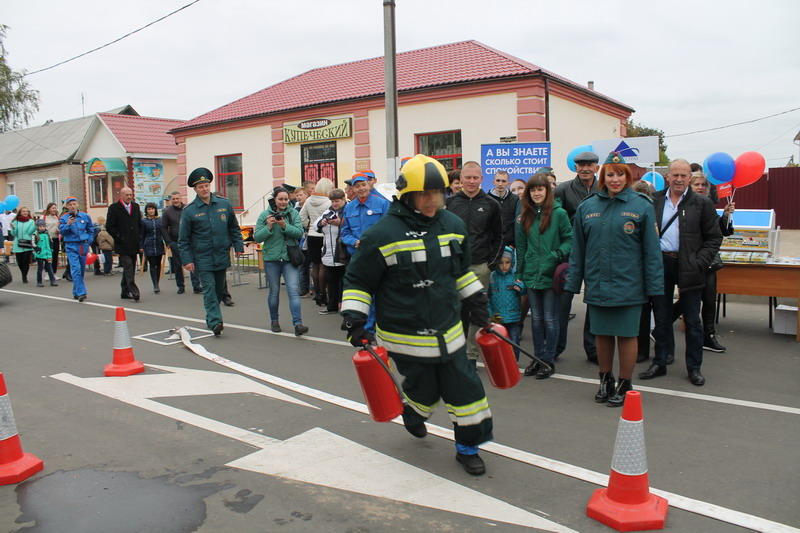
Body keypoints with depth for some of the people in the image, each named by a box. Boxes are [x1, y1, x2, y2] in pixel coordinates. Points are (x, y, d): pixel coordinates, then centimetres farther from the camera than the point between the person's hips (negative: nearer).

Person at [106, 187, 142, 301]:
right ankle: (134, 291, -19)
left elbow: (140, 224, 20)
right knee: (128, 267, -14)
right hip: (122, 245, -6)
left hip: (133, 245, 6)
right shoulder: (114, 208, -3)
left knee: (129, 269, 10)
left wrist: (139, 239, 10)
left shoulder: (136, 206, 14)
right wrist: (119, 238, -10)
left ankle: (125, 292, 19)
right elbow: (109, 227, -5)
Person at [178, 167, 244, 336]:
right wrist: (187, 259, -7)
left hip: (222, 256, 3)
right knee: (209, 288, -12)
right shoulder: (189, 211, -5)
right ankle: (214, 321, -15)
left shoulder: (224, 204, 3)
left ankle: (212, 317, 29)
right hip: (202, 259, -3)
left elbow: (234, 228, 12)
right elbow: (183, 239, -1)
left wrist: (238, 246, 6)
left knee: (219, 289, 12)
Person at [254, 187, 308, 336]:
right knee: (274, 291, 12)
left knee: (293, 290, -11)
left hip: (289, 258, 0)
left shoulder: (293, 213, 2)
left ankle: (297, 324, -15)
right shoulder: (265, 215, 1)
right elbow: (257, 237, -2)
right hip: (272, 258, 1)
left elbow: (300, 233, -8)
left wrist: (285, 226, -21)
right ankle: (274, 321, 29)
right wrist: (268, 227, -17)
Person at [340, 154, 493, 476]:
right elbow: (357, 280, -7)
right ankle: (413, 412, 46)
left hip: (448, 333, 5)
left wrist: (476, 302, 20)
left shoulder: (454, 225, 3)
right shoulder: (383, 234, -15)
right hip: (405, 337, -4)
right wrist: (354, 318, -13)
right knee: (425, 389, 9)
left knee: (465, 389, 7)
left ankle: (467, 447, 27)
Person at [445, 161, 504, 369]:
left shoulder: (491, 204, 4)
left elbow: (498, 237, 8)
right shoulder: (449, 203, 5)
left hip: (480, 267, 0)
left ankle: (472, 356, 15)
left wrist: (492, 263, -1)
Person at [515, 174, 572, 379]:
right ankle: (538, 357, 23)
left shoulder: (559, 214, -5)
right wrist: (519, 273, 11)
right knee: (536, 318, 12)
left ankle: (549, 360, 15)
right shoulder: (525, 216, 8)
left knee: (550, 318, 4)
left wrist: (558, 255, -20)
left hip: (551, 275, -4)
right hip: (531, 275, 4)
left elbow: (570, 239, -2)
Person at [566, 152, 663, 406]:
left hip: (628, 286, -3)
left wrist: (654, 285, -5)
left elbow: (651, 250, -3)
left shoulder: (642, 206, -3)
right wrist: (573, 282, 7)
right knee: (601, 334, 13)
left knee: (626, 335, 6)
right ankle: (605, 380, 30)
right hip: (596, 286, 3)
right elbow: (578, 250, 8)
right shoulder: (587, 207, 5)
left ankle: (624, 385, 22)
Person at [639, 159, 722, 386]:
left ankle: (694, 367, 19)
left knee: (692, 320, 7)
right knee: (661, 317, 10)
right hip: (660, 264, 2)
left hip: (688, 267, -2)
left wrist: (699, 263, -9)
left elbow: (713, 238, 2)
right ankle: (660, 363, 21)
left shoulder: (702, 203, 1)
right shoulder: (654, 200, 6)